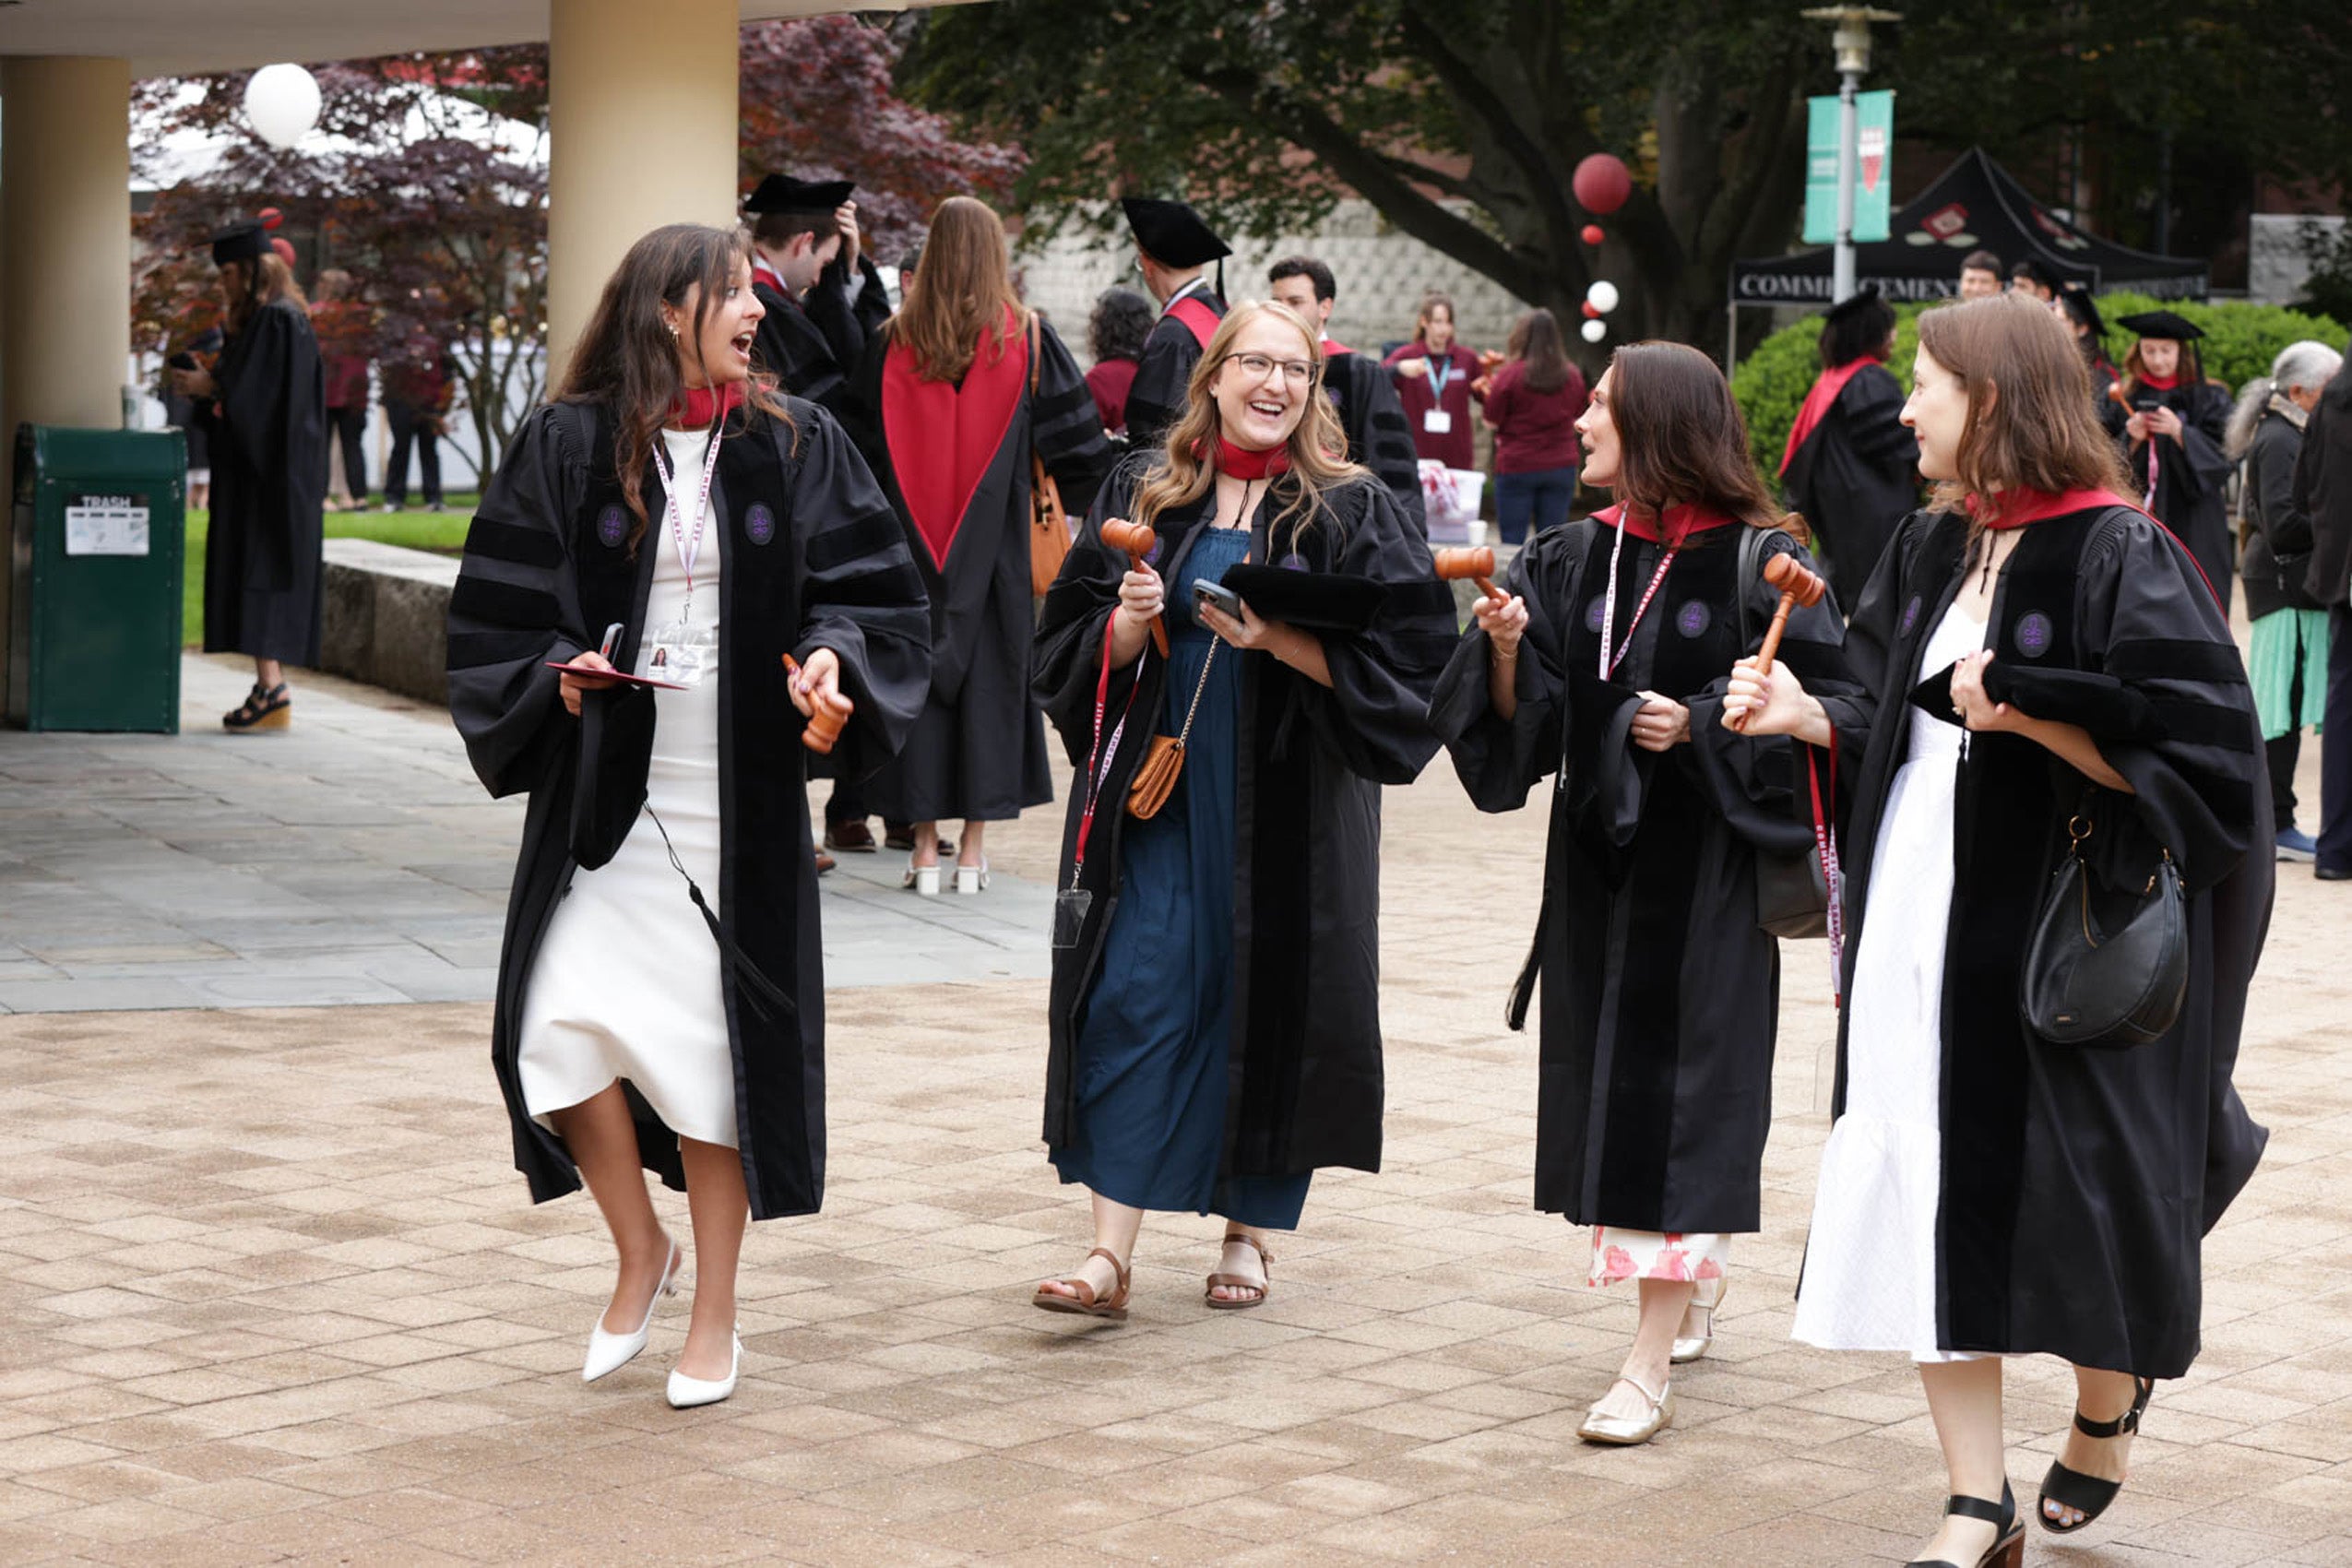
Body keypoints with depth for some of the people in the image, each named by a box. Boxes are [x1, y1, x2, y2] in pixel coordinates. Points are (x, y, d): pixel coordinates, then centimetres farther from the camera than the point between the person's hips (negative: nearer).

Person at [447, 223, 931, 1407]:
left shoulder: (796, 447, 4)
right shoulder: (569, 446, 1)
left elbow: (871, 590, 5)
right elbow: (497, 609, 5)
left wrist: (831, 654, -14)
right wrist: (556, 672, -12)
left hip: (738, 800, 0)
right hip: (604, 790, 0)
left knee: (712, 1047, 3)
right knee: (565, 1029, -11)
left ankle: (713, 1316, 18)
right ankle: (640, 1254, 16)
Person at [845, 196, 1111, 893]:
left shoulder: (894, 341, -2)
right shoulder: (1025, 340, -4)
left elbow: (860, 442, 5)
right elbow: (1076, 437, -1)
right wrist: (1075, 505, 14)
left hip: (910, 545, 1)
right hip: (995, 546, 0)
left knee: (917, 672, 5)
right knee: (988, 671, 6)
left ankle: (925, 849, 5)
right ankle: (973, 848, 7)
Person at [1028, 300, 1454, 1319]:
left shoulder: (1350, 512, 0)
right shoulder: (1141, 494, 6)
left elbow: (1399, 658, -7)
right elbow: (1072, 645, 8)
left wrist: (1274, 638, -18)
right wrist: (1129, 625, -13)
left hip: (1285, 805, -1)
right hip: (1156, 789, 1)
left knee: (1265, 1002, 5)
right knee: (1135, 999, -5)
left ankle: (1248, 1232, 21)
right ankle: (1111, 1254, -6)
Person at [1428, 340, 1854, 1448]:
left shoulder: (1757, 563, -9)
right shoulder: (1570, 560, 7)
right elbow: (1522, 719, 5)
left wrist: (1701, 727, -19)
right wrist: (1505, 648, -14)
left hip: (1705, 859, -6)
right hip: (1597, 851, 6)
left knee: (1678, 1092, -8)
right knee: (1612, 1072, 13)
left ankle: (1649, 1366, -7)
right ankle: (1696, 1283, 37)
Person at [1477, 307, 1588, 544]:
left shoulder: (1509, 375, -11)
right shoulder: (1573, 375, 1)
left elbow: (1491, 422, -5)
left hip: (1517, 466, -3)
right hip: (1562, 467, 3)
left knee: (1513, 539, 2)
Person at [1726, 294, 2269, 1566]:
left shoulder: (2118, 557, -14)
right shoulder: (1932, 549, 8)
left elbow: (2189, 757, -17)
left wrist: (2028, 711, -24)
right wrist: (1812, 717, -1)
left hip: (2061, 929, -6)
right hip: (1923, 922, 6)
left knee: (2074, 1199, 7)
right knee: (1931, 1198, 2)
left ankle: (2107, 1414, 37)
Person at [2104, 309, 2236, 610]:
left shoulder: (2208, 399, 5)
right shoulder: (2123, 400, 10)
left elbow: (2216, 461, -3)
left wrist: (2179, 432, -18)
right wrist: (2131, 440, -12)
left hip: (2191, 527, -1)